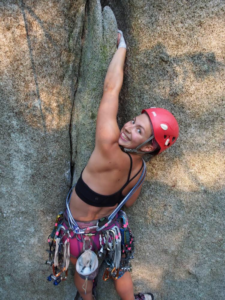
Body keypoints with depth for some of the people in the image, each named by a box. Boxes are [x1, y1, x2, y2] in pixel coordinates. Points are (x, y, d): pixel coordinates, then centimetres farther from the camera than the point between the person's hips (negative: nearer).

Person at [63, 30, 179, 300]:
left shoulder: (109, 151, -37)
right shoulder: (139, 167, -16)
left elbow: (111, 87, -33)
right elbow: (129, 201, 3)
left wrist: (121, 45, -21)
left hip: (81, 234, -5)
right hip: (110, 229, 5)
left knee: (83, 274, 27)